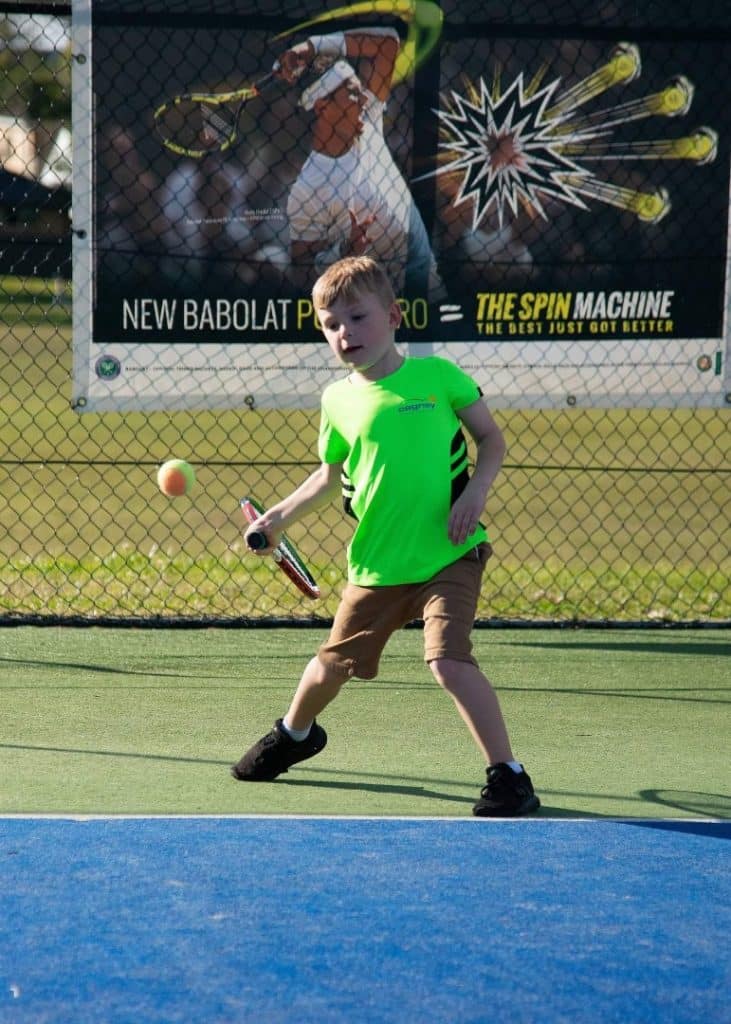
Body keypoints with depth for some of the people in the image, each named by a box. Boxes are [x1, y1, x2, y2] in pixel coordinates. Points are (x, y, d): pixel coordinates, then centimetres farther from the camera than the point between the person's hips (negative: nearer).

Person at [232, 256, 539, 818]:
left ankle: (509, 775, -15)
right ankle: (294, 733, 50)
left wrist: (475, 492, -13)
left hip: (448, 555, -4)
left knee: (448, 659, -23)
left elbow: (492, 439, 3)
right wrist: (280, 516, 8)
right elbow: (331, 475, 18)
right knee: (333, 664, 18)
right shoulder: (339, 400, 3)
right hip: (375, 565, 4)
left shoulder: (437, 375, -6)